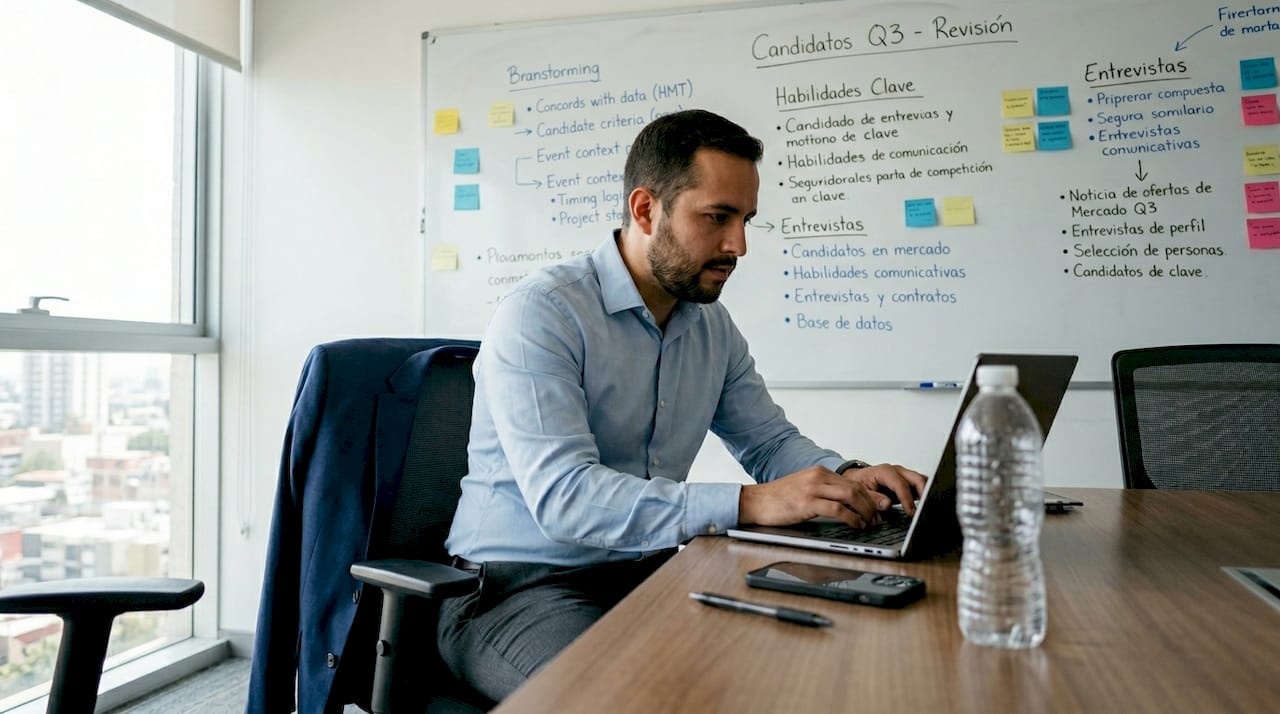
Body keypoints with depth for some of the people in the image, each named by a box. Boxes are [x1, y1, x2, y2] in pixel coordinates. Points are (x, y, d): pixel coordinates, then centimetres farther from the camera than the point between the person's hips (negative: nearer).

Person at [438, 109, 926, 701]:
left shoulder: (712, 326, 8)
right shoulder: (540, 316, -17)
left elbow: (770, 442, 16)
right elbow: (563, 496, -28)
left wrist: (845, 478, -7)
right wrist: (750, 504, -34)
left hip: (646, 569, 7)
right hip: (519, 586, -6)